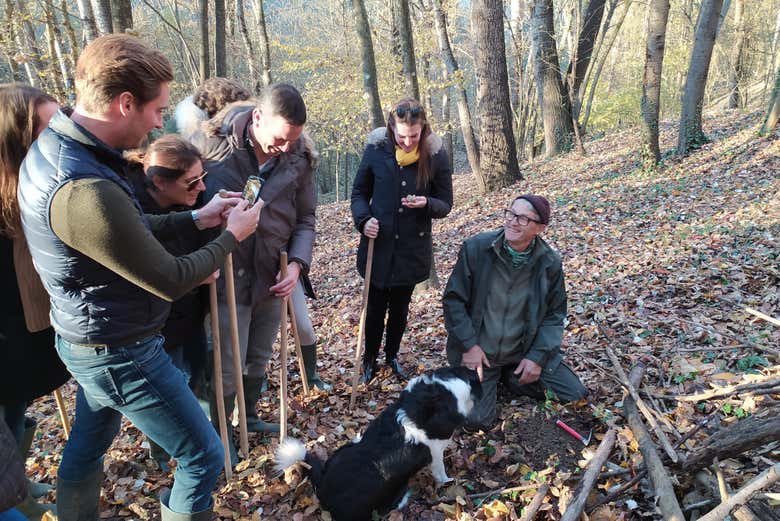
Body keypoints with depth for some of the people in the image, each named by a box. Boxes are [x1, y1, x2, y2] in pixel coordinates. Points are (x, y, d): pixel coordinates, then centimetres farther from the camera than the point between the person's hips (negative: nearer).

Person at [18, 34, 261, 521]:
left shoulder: (52, 146, -2)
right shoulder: (85, 191, -34)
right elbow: (172, 281, -23)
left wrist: (196, 218, 6)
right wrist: (232, 235, -9)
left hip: (91, 339, 10)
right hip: (121, 354, -10)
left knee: (88, 445, 28)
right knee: (205, 456, 6)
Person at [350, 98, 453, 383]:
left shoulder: (436, 155, -9)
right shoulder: (376, 149, -9)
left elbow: (445, 205, -2)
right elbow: (359, 192, 3)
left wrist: (426, 204, -24)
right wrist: (363, 219, -16)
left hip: (412, 249, 1)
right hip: (378, 245, 0)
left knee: (400, 307, 16)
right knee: (376, 307, 9)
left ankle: (392, 354, 40)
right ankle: (369, 359, 33)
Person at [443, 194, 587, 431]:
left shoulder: (550, 262, -8)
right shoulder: (475, 248, -15)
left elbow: (555, 313, 1)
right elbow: (453, 299, -9)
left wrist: (537, 356, -10)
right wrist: (469, 345, -15)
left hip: (524, 352, 3)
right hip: (478, 352, -3)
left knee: (575, 395, 0)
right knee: (477, 419, -15)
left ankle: (511, 376, 18)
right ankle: (490, 380, 17)